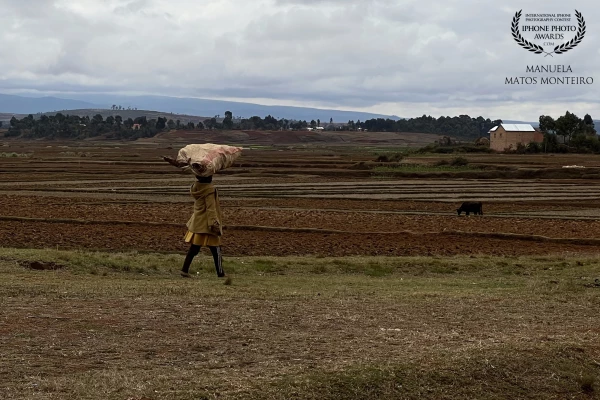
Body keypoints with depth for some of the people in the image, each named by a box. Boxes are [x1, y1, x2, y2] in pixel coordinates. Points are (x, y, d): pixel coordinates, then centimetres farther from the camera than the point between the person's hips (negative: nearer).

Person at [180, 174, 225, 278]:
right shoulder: (210, 189, -18)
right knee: (216, 250, 4)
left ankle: (185, 269, 3)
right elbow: (211, 208, -22)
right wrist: (214, 223, -23)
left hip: (196, 223, 7)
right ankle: (220, 273, 9)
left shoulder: (195, 187, 4)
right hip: (206, 224, -7)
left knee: (194, 249, 11)